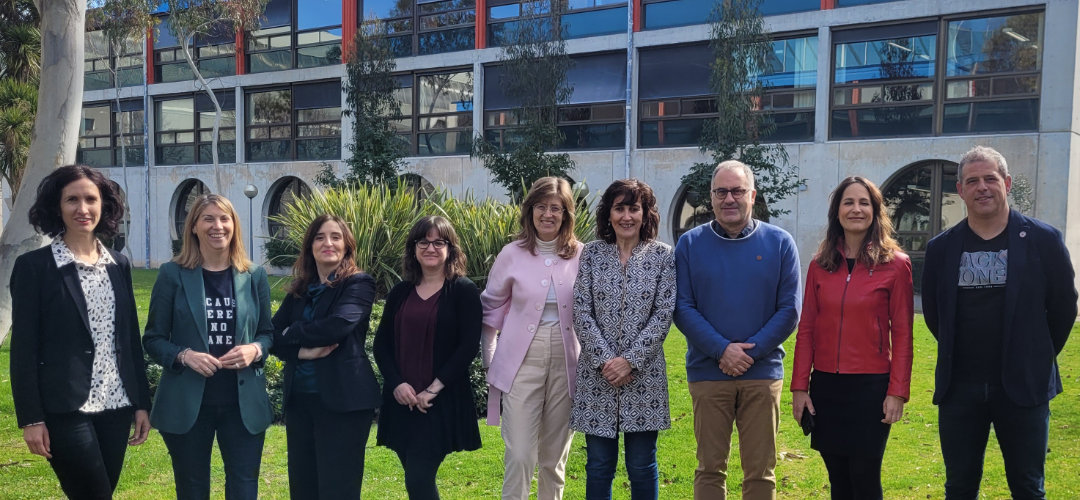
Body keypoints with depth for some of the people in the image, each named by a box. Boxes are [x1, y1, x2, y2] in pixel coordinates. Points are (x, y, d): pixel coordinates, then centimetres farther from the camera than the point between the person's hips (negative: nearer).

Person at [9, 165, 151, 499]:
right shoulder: (34, 266, -5)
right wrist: (31, 418, -10)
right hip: (65, 410, -5)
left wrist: (141, 402, 9)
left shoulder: (119, 265, 9)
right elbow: (23, 348, -7)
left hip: (115, 405, 5)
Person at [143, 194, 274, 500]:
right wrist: (185, 355, -18)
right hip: (187, 403, -1)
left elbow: (268, 333, 11)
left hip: (243, 402, 1)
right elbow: (153, 339, 0)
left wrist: (255, 350, -11)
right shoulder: (173, 274, -2)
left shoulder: (254, 276, 4)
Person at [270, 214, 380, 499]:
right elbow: (272, 335, 5)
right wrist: (302, 351, -13)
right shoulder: (299, 290, 13)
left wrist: (292, 333, -6)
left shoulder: (358, 284, -4)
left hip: (342, 399, -6)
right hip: (299, 398, 6)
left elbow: (338, 325, -21)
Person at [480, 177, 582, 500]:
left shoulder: (581, 256, 1)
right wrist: (490, 360, 7)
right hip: (522, 362, -1)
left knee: (555, 456, 12)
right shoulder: (513, 255, 0)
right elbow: (490, 308, 8)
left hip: (567, 363, 1)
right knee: (520, 455, -5)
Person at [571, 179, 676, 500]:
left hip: (644, 374, -1)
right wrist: (605, 359, -11)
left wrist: (631, 360, -12)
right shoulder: (592, 253, 5)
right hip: (598, 373, 1)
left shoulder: (662, 255, 2)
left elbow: (663, 314, -4)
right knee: (598, 465, 5)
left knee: (642, 466, 6)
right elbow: (581, 311, -1)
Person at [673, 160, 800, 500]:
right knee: (710, 468, 8)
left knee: (760, 471, 7)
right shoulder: (690, 244, 2)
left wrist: (750, 351, -12)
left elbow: (789, 310, -1)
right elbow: (682, 308, -3)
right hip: (708, 373, 0)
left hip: (763, 373, 0)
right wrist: (722, 350, -15)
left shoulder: (780, 243, 2)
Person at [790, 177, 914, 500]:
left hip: (871, 387, -3)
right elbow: (806, 329, 5)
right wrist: (799, 386, 1)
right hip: (825, 387, 3)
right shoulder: (820, 265, 5)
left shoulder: (895, 264, -3)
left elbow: (902, 334, -4)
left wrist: (898, 391, -9)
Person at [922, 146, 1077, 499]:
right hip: (959, 388, 2)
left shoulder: (1044, 240, -3)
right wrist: (958, 354, 12)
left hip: (1023, 387, -2)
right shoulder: (941, 248, 3)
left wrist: (1037, 358, 7)